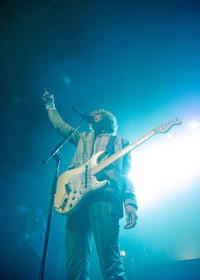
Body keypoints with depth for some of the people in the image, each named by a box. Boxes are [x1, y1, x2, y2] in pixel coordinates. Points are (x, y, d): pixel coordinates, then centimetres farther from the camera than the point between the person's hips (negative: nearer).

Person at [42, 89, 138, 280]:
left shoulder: (121, 141, 23)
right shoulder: (84, 138, 34)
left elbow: (126, 175, 12)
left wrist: (130, 203, -3)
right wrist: (50, 105, 41)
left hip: (105, 197, -3)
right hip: (77, 198, 4)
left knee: (110, 262, -17)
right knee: (75, 265, -4)